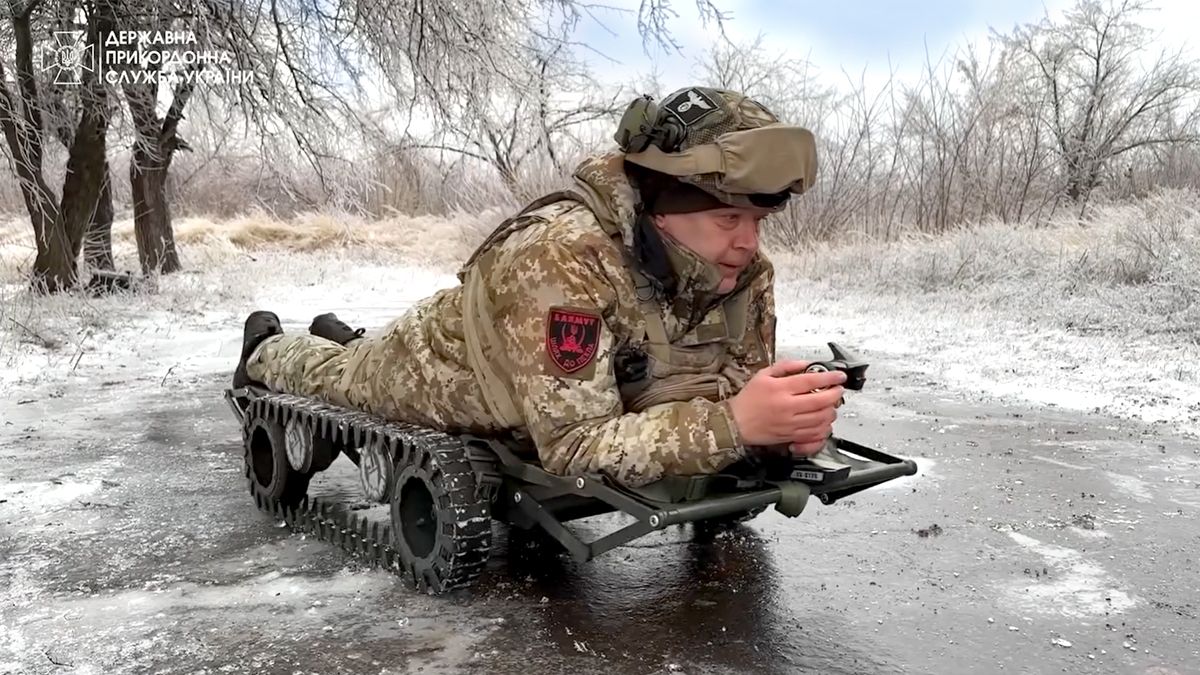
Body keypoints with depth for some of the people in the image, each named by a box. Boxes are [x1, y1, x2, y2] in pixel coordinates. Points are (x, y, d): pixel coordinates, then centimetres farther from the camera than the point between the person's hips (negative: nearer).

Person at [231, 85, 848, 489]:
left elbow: (740, 386, -14)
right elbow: (573, 447, -48)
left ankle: (337, 336, 67)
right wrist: (733, 422, -58)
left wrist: (788, 420, -37)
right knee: (334, 375, 30)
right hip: (432, 371, -5)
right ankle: (267, 349, 62)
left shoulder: (746, 274, -25)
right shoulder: (562, 256, -46)